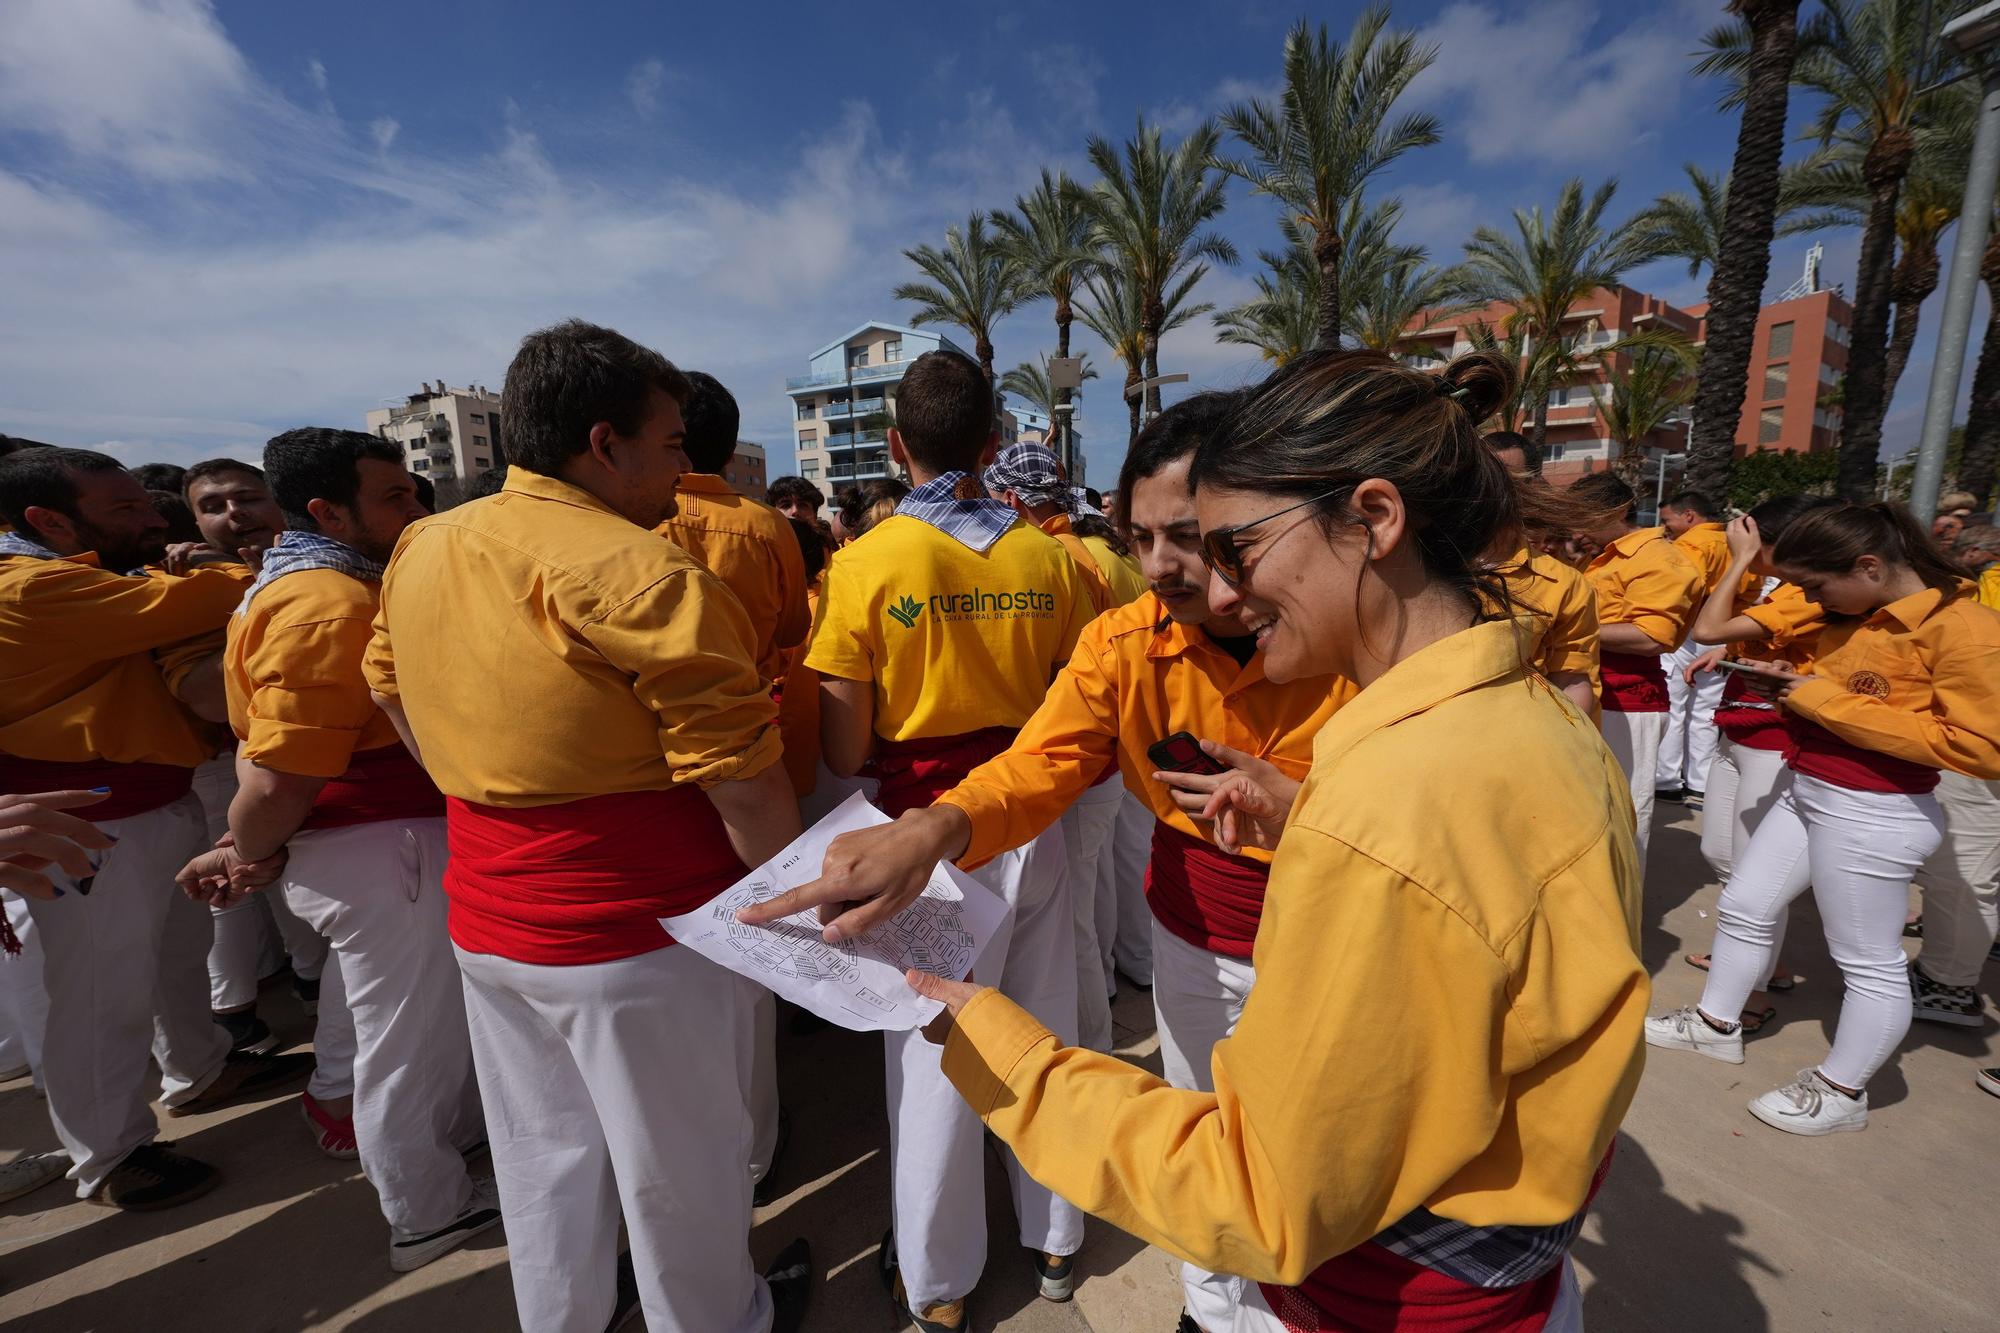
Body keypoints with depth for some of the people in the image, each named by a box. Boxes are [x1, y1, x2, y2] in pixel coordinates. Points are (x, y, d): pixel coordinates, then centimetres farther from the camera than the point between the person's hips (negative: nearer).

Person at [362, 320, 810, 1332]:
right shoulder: (644, 575, -24)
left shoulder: (419, 551, 2)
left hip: (485, 920, 7)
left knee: (541, 1151, 27)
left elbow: (392, 693, 17)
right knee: (674, 1163, 17)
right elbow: (742, 785, -24)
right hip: (638, 938, -7)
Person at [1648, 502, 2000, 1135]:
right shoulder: (1855, 617, 7)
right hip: (1806, 792, 9)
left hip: (1876, 814, -8)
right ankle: (1715, 1023, 33)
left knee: (1869, 961, 7)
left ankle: (1842, 1091, 24)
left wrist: (1830, 702, -22)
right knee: (1742, 908, 16)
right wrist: (1791, 683, 2)